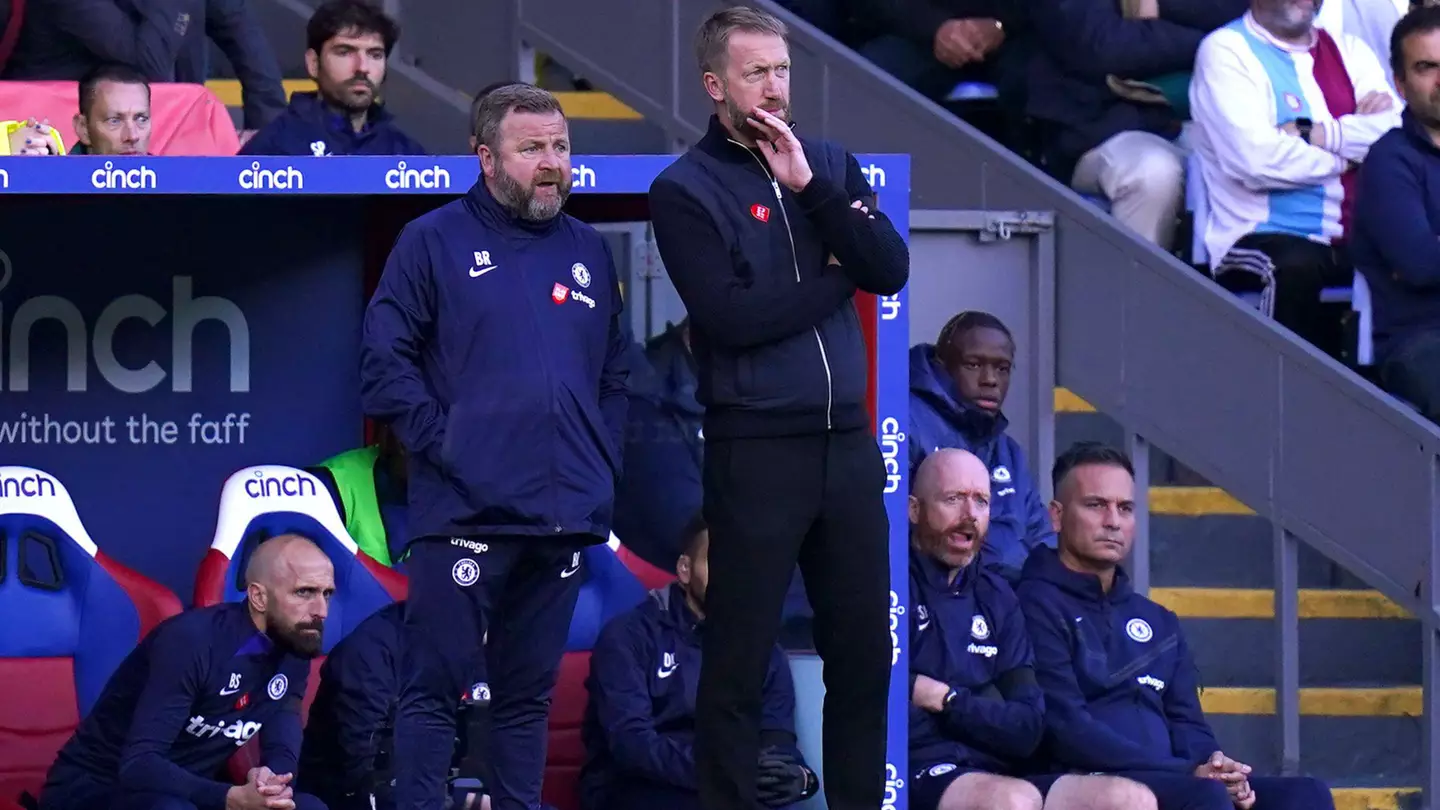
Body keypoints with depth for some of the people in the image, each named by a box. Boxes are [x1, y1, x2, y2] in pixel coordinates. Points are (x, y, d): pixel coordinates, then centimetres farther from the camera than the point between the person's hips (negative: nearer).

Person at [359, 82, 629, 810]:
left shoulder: (588, 252, 17)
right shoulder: (435, 242, 0)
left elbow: (614, 378, 22)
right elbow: (383, 362, -5)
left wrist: (602, 463, 9)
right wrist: (441, 443, -11)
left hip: (564, 517, 5)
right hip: (463, 512, -5)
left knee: (528, 694, 10)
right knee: (435, 688, -6)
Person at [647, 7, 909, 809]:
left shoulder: (831, 163, 11)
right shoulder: (685, 190, -5)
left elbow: (892, 269, -2)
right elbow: (728, 315, -16)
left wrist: (811, 189, -10)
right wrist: (834, 277, -6)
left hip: (849, 441, 5)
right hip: (756, 449, -5)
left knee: (865, 650, 8)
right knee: (741, 658, -1)